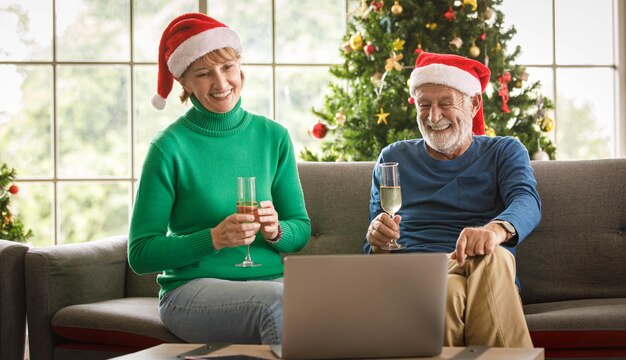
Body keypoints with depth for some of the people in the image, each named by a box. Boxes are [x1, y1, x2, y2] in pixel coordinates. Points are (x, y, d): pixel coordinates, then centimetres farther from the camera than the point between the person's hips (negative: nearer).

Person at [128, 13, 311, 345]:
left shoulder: (273, 136, 9)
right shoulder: (169, 147, -4)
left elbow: (301, 230, 15)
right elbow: (140, 255, -4)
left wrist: (276, 231, -8)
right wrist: (214, 239, -17)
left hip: (267, 279, 4)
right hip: (193, 288, -3)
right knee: (278, 302, -35)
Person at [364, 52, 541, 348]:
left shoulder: (504, 152, 17)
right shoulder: (394, 159, 22)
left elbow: (526, 201, -7)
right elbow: (373, 248, 20)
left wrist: (497, 229, -33)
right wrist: (377, 240, -8)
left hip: (490, 279, 0)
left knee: (492, 256, -38)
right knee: (447, 291, -38)